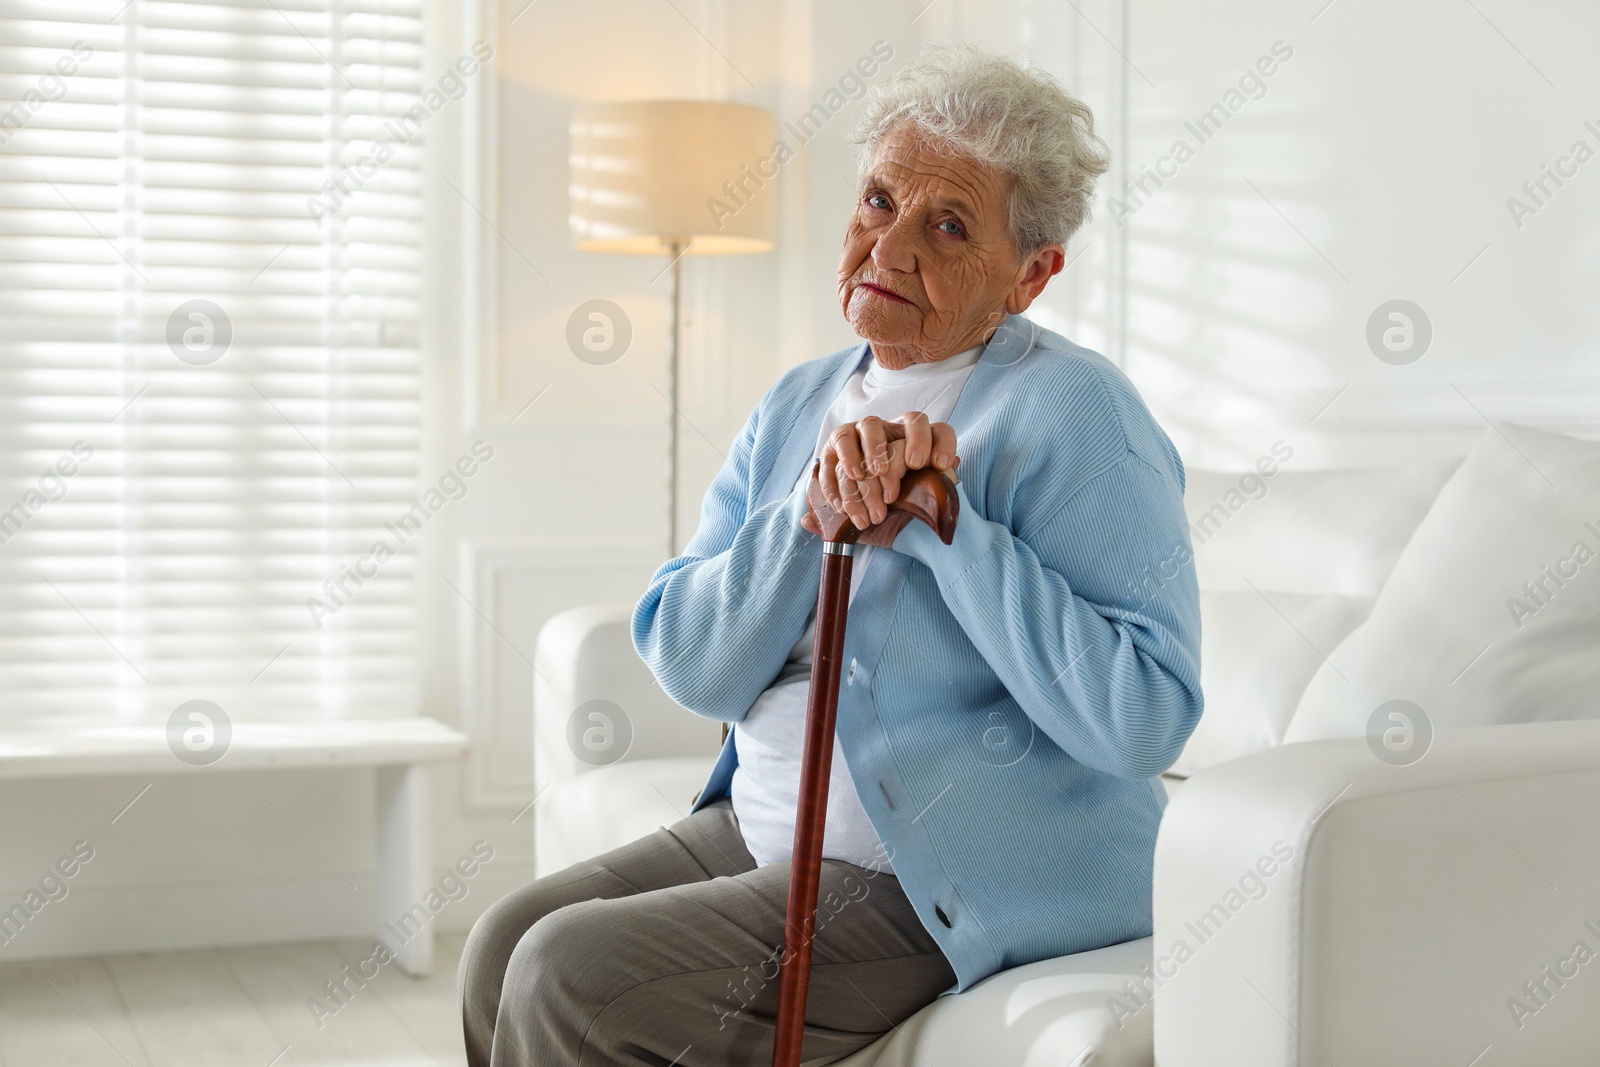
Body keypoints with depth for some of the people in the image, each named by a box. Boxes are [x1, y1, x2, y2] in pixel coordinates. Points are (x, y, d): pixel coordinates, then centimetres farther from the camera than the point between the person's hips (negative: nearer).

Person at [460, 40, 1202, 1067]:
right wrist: (813, 510, -18)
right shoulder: (798, 404, 9)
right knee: (504, 945, 1)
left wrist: (940, 521, -25)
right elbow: (689, 666, -1)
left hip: (944, 891, -8)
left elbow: (1144, 719, -26)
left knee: (572, 978, -17)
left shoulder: (1070, 414, -14)